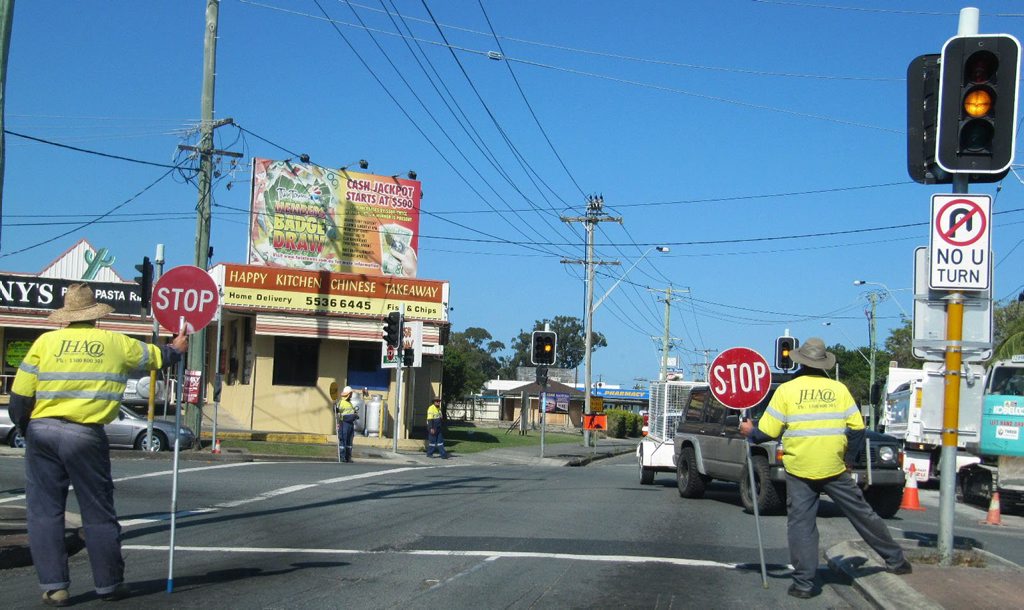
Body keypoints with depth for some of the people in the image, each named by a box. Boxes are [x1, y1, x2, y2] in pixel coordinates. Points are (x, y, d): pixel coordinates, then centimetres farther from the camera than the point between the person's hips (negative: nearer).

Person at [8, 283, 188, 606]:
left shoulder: (46, 341, 2)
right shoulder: (116, 343, 4)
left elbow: (19, 396, 0)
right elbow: (155, 356, 23)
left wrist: (28, 429, 16)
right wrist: (176, 349, 45)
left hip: (42, 431, 1)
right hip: (86, 436, 0)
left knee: (44, 511, 9)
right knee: (98, 513, 10)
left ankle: (53, 586, 7)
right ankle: (109, 583, 18)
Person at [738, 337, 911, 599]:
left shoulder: (786, 390, -4)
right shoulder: (839, 389, 3)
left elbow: (768, 431, -6)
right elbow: (857, 427, 2)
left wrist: (749, 432, 14)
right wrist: (848, 458, 14)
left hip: (799, 471, -2)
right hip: (835, 469, 2)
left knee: (801, 524, 5)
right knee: (863, 514, 14)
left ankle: (804, 583, 3)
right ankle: (895, 560, 25)